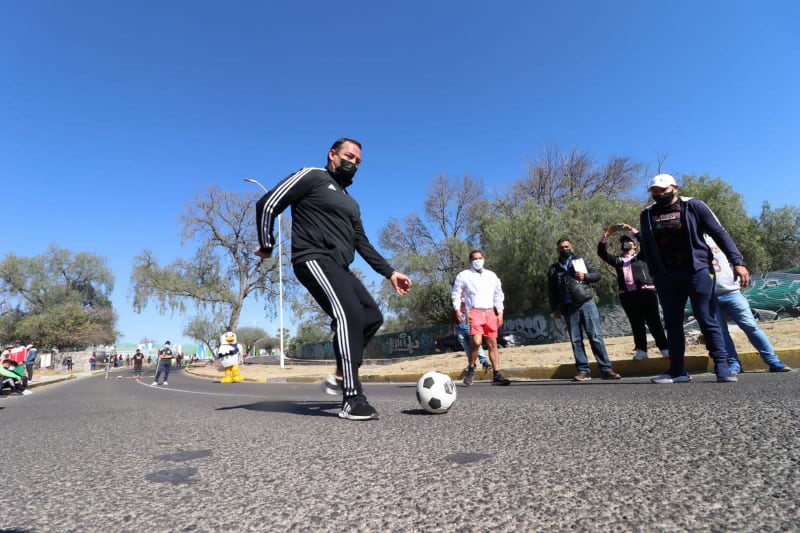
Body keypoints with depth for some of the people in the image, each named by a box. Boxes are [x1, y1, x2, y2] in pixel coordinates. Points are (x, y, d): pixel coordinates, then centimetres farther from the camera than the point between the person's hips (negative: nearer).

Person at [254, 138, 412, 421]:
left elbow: (362, 243, 22)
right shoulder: (311, 176, 3)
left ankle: (342, 375, 15)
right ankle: (352, 399, -23)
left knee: (373, 316, 2)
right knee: (348, 314, -26)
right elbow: (267, 204, 0)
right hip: (314, 260, -9)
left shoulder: (351, 203, 26)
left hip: (340, 268, 9)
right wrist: (267, 246, 2)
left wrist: (390, 272, 13)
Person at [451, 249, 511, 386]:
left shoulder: (492, 276, 16)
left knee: (493, 344, 4)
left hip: (490, 313, 4)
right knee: (476, 342, -20)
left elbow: (498, 294, 20)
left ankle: (496, 375, 11)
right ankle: (471, 369, 1)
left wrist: (500, 312, 13)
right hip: (474, 312, -4)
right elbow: (456, 294, 5)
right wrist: (457, 309, -8)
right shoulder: (463, 276, 5)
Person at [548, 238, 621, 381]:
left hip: (587, 304, -1)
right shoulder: (553, 269, 12)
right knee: (576, 340, 2)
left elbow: (597, 274, 9)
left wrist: (585, 276, -10)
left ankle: (606, 369, 0)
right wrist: (554, 308, 3)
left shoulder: (581, 260, 11)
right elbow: (551, 291, 11)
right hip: (569, 308, 1)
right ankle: (583, 371, 7)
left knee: (596, 337, -4)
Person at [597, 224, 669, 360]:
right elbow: (601, 252, 11)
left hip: (646, 292, -3)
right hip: (627, 295, 3)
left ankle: (664, 348, 6)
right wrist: (607, 234, 3)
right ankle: (641, 350, 10)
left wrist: (632, 230, -1)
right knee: (636, 324, 5)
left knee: (654, 322, -1)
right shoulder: (618, 260, 17)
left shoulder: (641, 257, 12)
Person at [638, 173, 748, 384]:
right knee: (672, 323, 5)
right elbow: (646, 248, 13)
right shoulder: (647, 215, 9)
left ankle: (722, 366, 7)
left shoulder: (693, 206, 1)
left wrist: (737, 262, -10)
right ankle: (678, 370, 12)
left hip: (698, 270, -3)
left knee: (708, 320, -3)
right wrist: (655, 275, 7)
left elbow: (719, 233, -1)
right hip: (666, 276, 3)